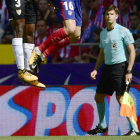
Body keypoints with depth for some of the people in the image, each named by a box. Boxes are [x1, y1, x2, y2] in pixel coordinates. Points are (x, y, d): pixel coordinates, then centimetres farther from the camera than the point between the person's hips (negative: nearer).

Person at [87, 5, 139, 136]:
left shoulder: (123, 31, -8)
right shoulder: (103, 33, 12)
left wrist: (129, 71, -17)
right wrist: (95, 69, 11)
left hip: (120, 66, -7)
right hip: (107, 67, 7)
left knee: (121, 98, -13)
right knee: (98, 97, 10)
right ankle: (102, 126, 25)